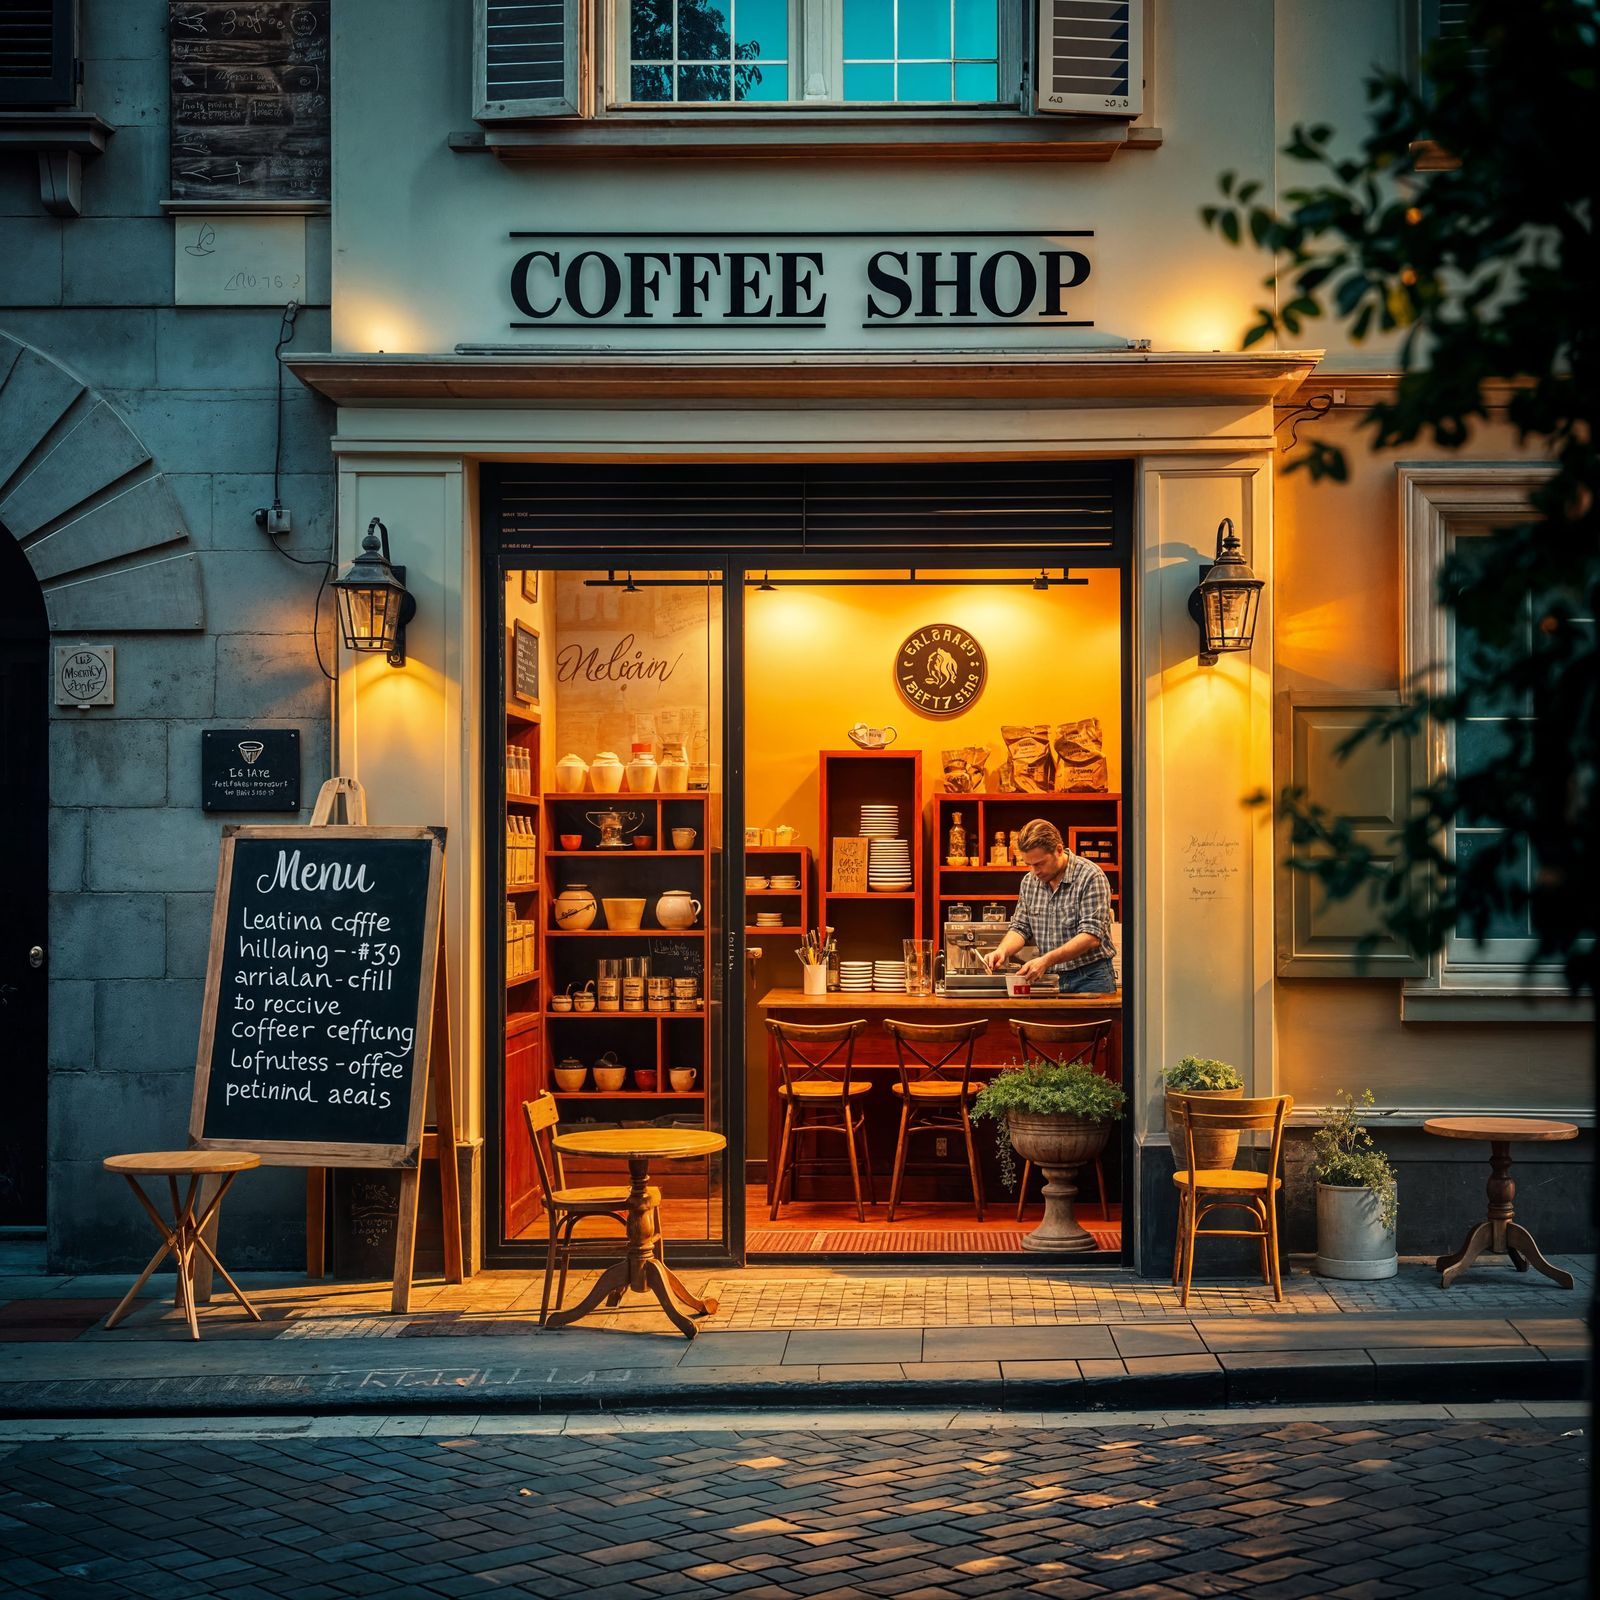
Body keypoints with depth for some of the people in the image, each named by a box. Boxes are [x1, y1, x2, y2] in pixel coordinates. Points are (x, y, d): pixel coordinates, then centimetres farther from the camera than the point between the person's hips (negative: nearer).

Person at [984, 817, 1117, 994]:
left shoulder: (1090, 877, -13)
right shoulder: (1029, 882, 8)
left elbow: (1091, 936, -20)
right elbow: (1021, 928, 13)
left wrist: (1047, 960, -29)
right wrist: (1002, 951, -10)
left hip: (1090, 979, -5)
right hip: (1050, 979, 5)